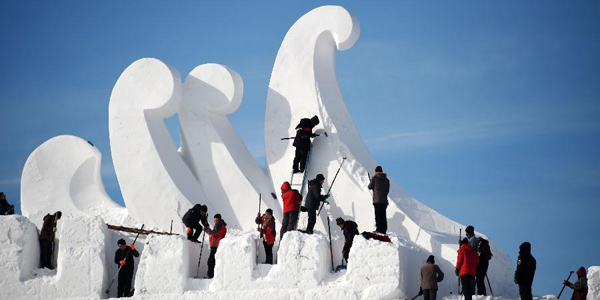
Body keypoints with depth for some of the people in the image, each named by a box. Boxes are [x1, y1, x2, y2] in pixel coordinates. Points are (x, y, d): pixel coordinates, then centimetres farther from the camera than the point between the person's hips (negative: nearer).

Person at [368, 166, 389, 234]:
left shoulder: (375, 178, -2)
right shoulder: (386, 180, 11)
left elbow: (370, 187, 6)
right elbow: (387, 190, 15)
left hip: (377, 200, -4)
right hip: (384, 200, 4)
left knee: (378, 214, -6)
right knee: (383, 215, 7)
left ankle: (379, 229, -13)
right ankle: (384, 229, 4)